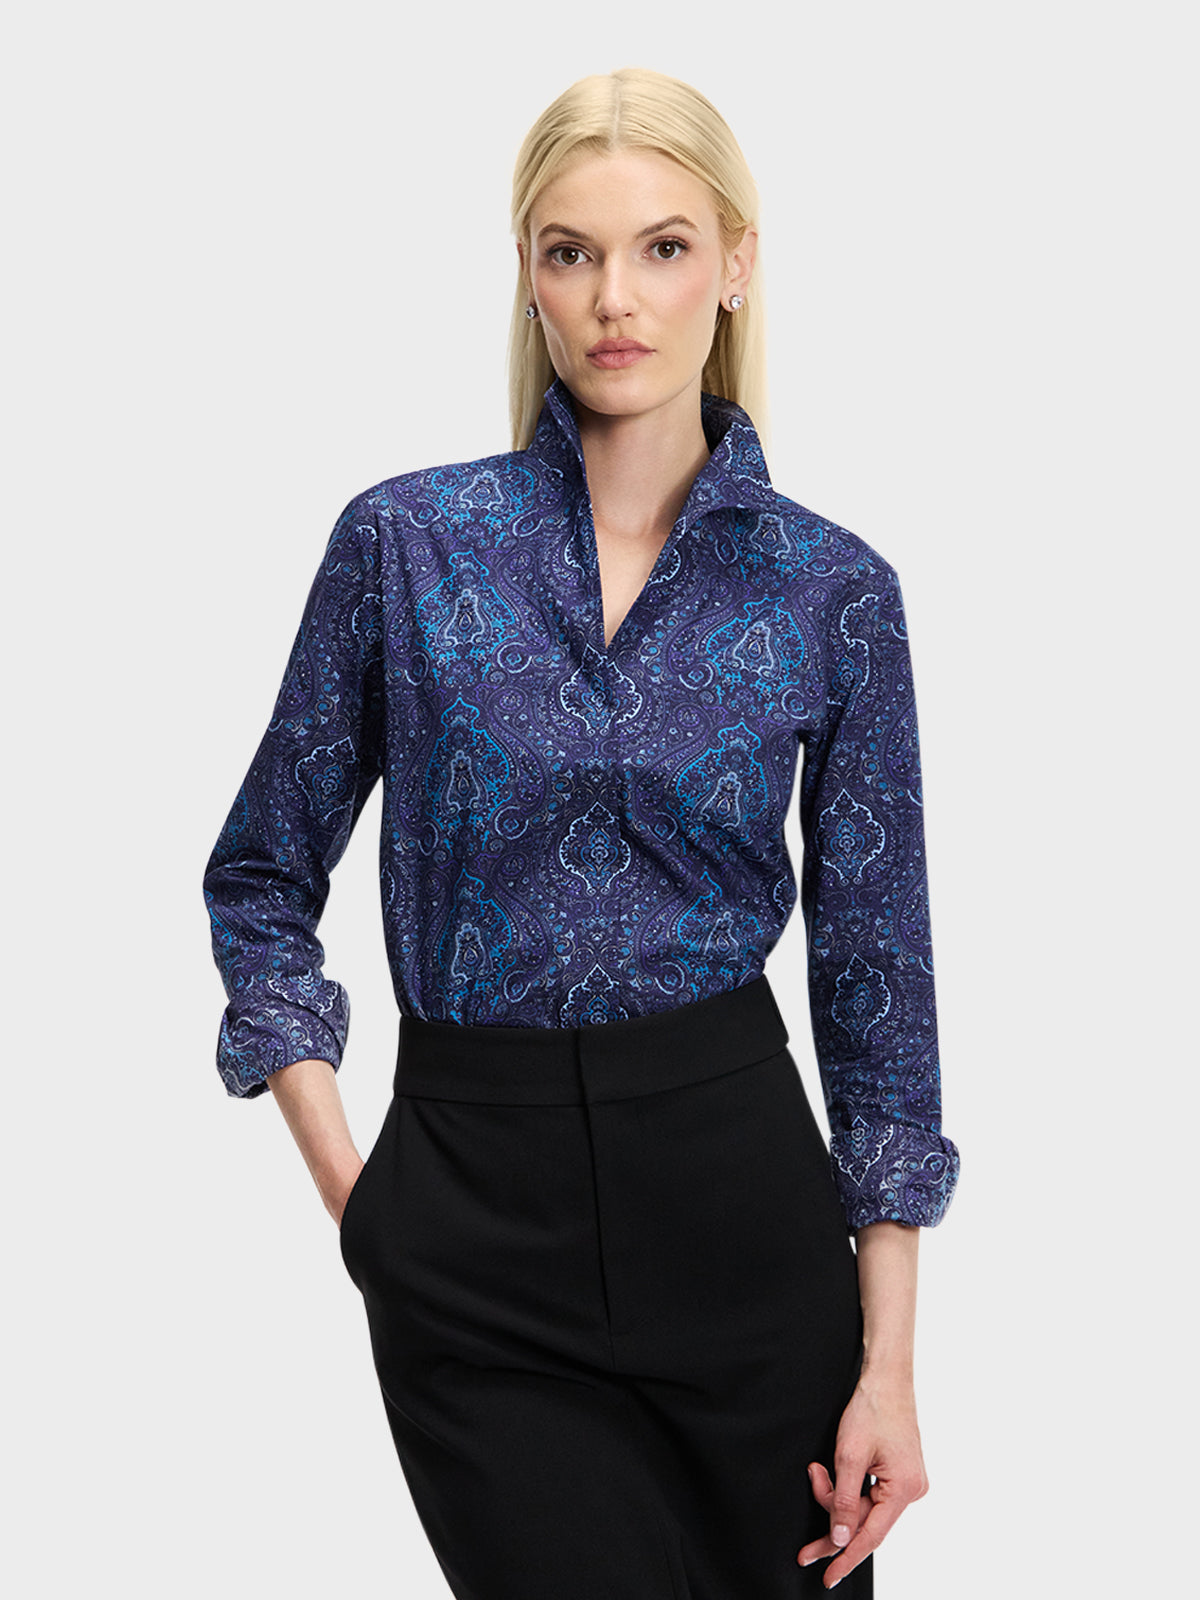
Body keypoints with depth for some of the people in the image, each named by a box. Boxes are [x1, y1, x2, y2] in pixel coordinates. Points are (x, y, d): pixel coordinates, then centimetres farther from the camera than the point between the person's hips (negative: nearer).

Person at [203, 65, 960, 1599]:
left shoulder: (833, 589, 0)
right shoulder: (407, 540, -2)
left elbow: (874, 971, 2)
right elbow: (261, 878, 7)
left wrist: (889, 1359, -2)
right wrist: (345, 1181, -3)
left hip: (739, 1185, 2)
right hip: (477, 1225, -1)